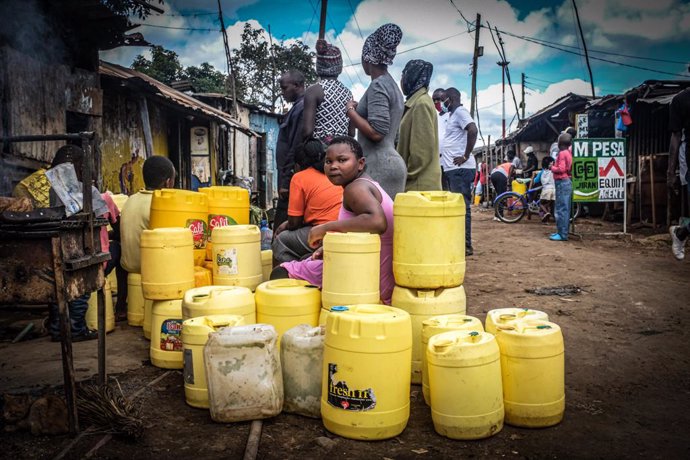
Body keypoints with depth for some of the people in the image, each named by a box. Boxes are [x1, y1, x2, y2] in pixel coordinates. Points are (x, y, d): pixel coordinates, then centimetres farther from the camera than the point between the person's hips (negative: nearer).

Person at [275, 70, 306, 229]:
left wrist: (286, 180, -18)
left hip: (293, 179, -9)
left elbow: (298, 147, -18)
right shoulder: (297, 108, 18)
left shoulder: (303, 108, -12)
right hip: (292, 178, 9)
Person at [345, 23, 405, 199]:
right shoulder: (391, 84, 18)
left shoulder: (378, 86, -11)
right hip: (391, 162, 10)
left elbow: (376, 132, -20)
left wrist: (351, 111, -6)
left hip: (379, 166, -10)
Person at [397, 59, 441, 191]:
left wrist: (407, 174, -12)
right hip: (417, 181, 9)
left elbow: (423, 148, -18)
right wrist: (407, 173, 17)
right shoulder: (415, 102, 17)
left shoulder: (422, 103, -12)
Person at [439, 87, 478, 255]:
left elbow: (473, 130, -24)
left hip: (460, 168, -10)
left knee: (462, 206, -8)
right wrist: (442, 153, 20)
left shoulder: (460, 112, -8)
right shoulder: (454, 114, 22)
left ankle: (466, 245, -5)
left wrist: (466, 156, -22)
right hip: (452, 168, 10)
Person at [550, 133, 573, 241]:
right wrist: (554, 165, 7)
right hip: (567, 182, 10)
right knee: (564, 209, 13)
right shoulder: (568, 153, 15)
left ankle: (562, 234, -8)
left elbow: (561, 169, -21)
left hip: (562, 182, -10)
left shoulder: (562, 153, -13)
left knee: (561, 209, -9)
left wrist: (552, 168, -6)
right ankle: (562, 231, 20)